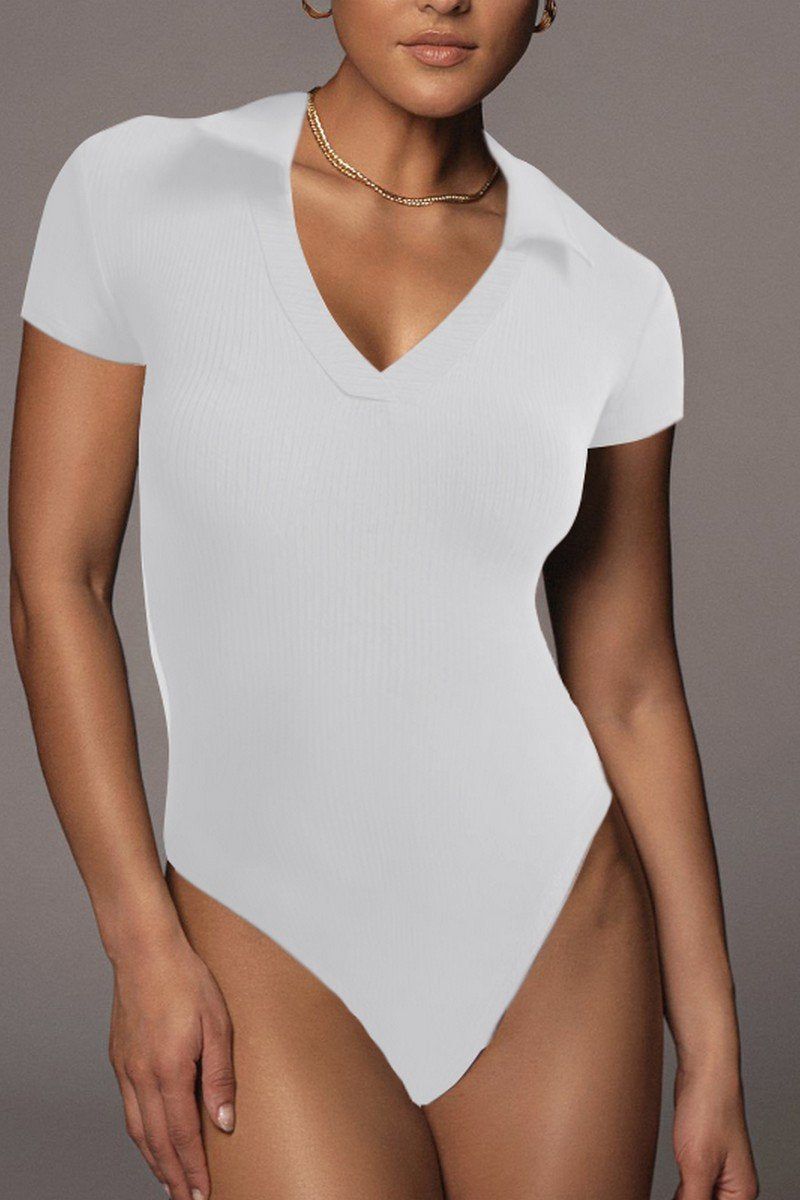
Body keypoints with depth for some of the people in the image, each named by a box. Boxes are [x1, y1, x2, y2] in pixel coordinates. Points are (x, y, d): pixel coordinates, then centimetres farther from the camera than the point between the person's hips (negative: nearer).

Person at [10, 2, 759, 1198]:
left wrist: (713, 1056, 4)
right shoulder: (132, 192, -8)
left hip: (555, 947, 2)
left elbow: (630, 690, 3)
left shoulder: (611, 299, -1)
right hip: (278, 964, -2)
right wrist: (142, 945, -10)